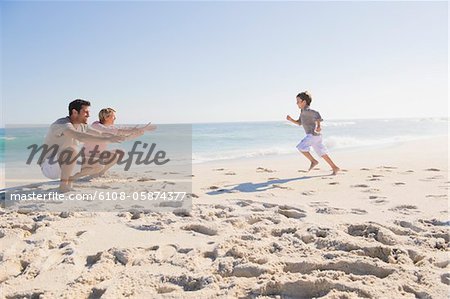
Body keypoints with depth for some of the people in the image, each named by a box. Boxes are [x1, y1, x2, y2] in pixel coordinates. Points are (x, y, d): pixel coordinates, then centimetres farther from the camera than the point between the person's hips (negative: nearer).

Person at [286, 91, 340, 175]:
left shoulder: (307, 110, -11)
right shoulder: (303, 112, 19)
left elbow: (316, 114, -27)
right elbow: (299, 123, 26)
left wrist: (318, 125, -35)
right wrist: (291, 119, 12)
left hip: (313, 134, -10)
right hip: (312, 135, 10)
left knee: (301, 147, -11)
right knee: (322, 152, 10)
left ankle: (313, 161, -3)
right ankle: (335, 167, 12)